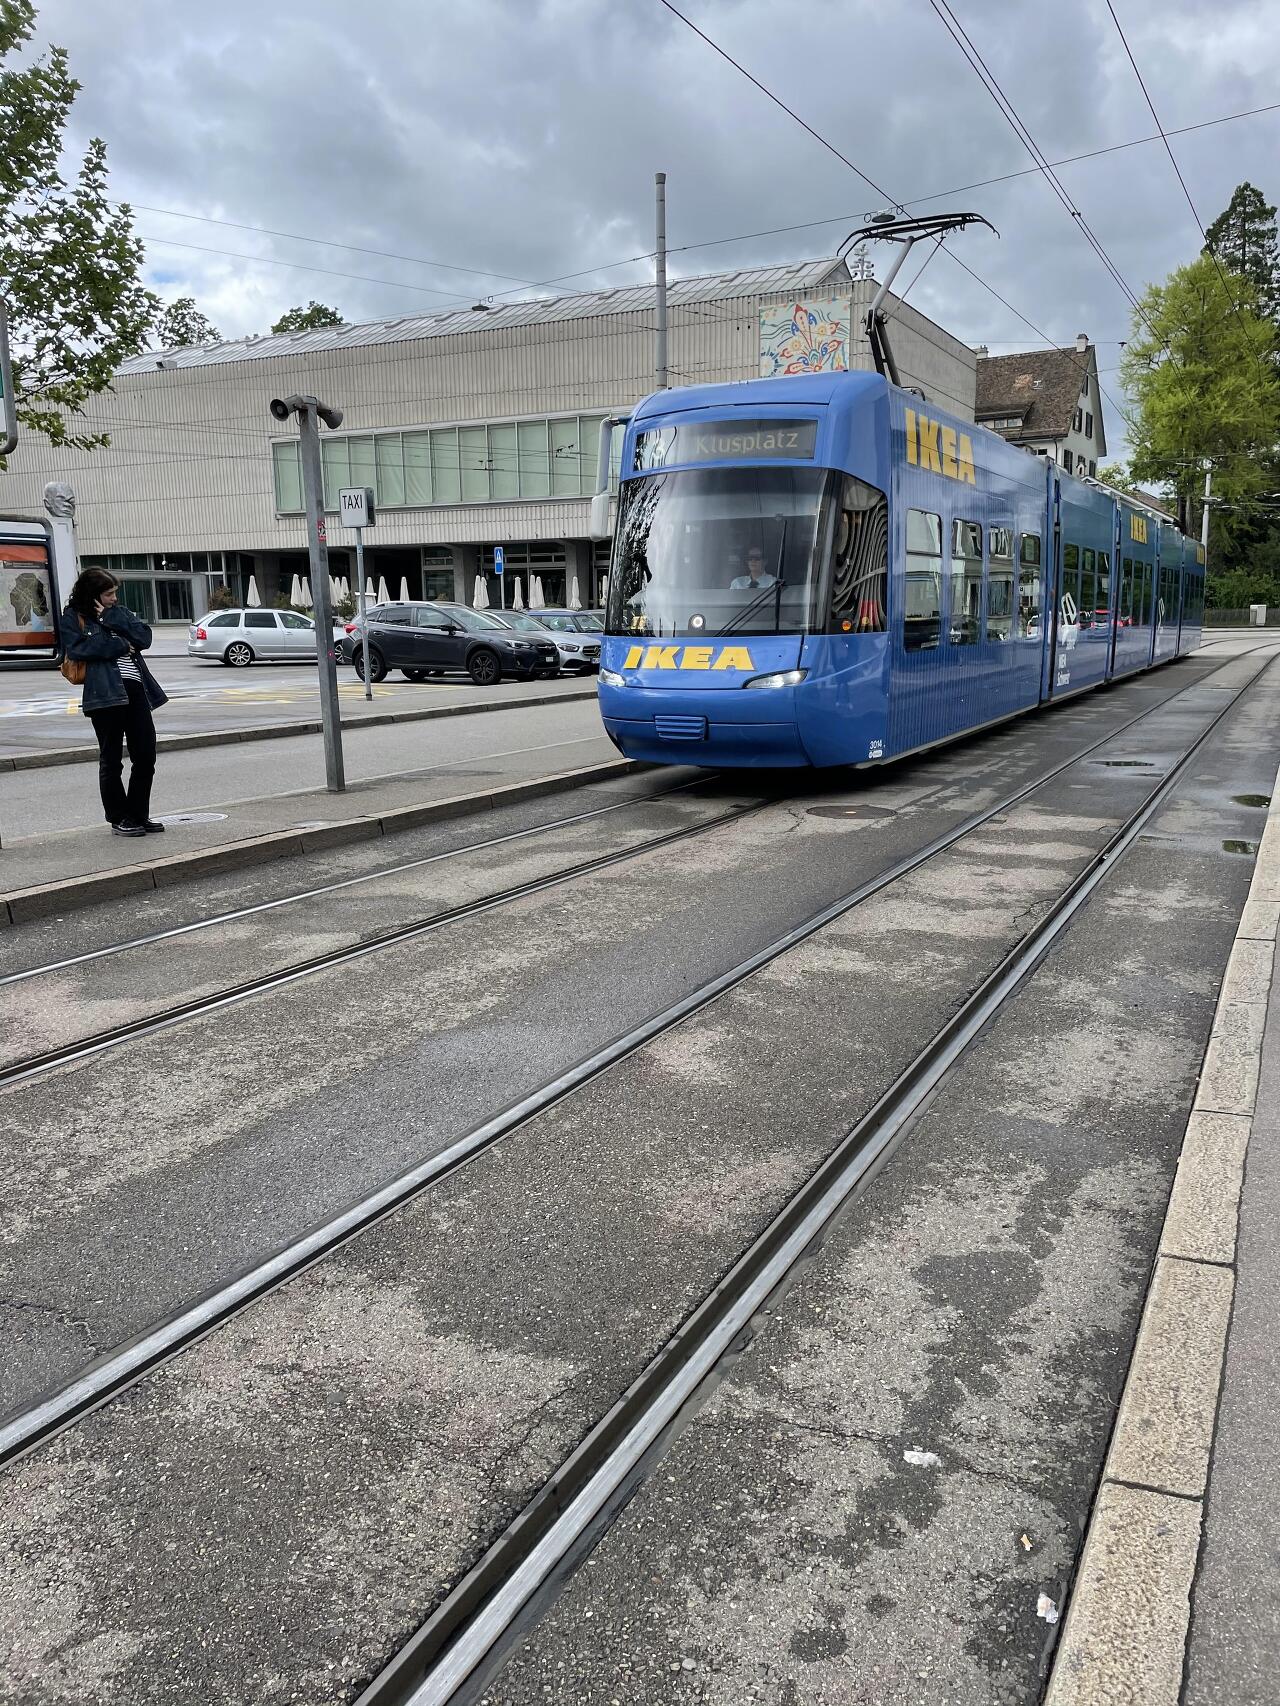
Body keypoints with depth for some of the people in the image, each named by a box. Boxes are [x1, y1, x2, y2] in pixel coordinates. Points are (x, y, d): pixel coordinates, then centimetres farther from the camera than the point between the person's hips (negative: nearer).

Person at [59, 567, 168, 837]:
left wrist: (110, 619, -3)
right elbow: (78, 649, -12)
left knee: (146, 756, 5)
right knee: (111, 759, 1)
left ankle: (138, 815, 18)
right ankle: (118, 819, 11)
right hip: (105, 694, -5)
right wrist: (120, 645, -8)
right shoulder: (73, 618, 5)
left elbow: (144, 637, 4)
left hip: (135, 690, 5)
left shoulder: (119, 613, 20)